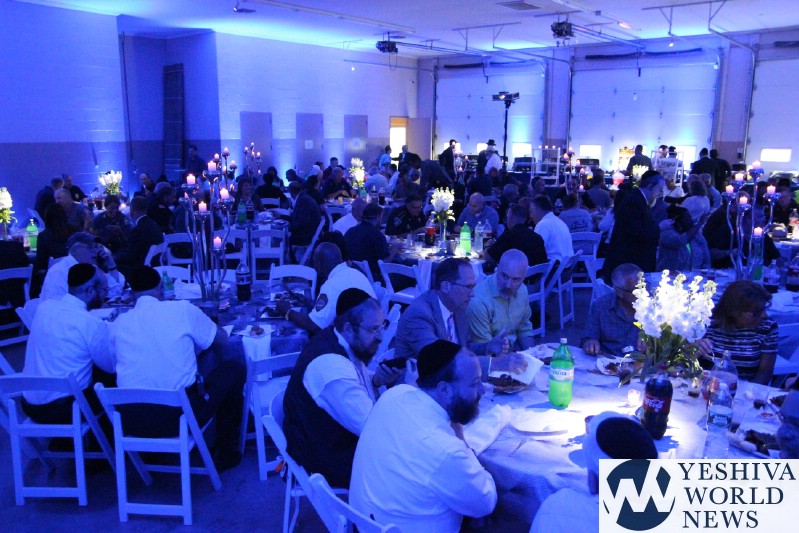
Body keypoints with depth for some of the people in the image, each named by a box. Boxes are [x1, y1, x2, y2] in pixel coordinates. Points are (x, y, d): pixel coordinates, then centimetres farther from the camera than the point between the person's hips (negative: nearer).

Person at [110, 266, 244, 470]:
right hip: (182, 416, -4)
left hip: (130, 422, 4)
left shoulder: (119, 322, 4)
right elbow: (222, 341, 8)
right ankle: (226, 452, 23)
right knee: (235, 367, 17)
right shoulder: (183, 309, -4)